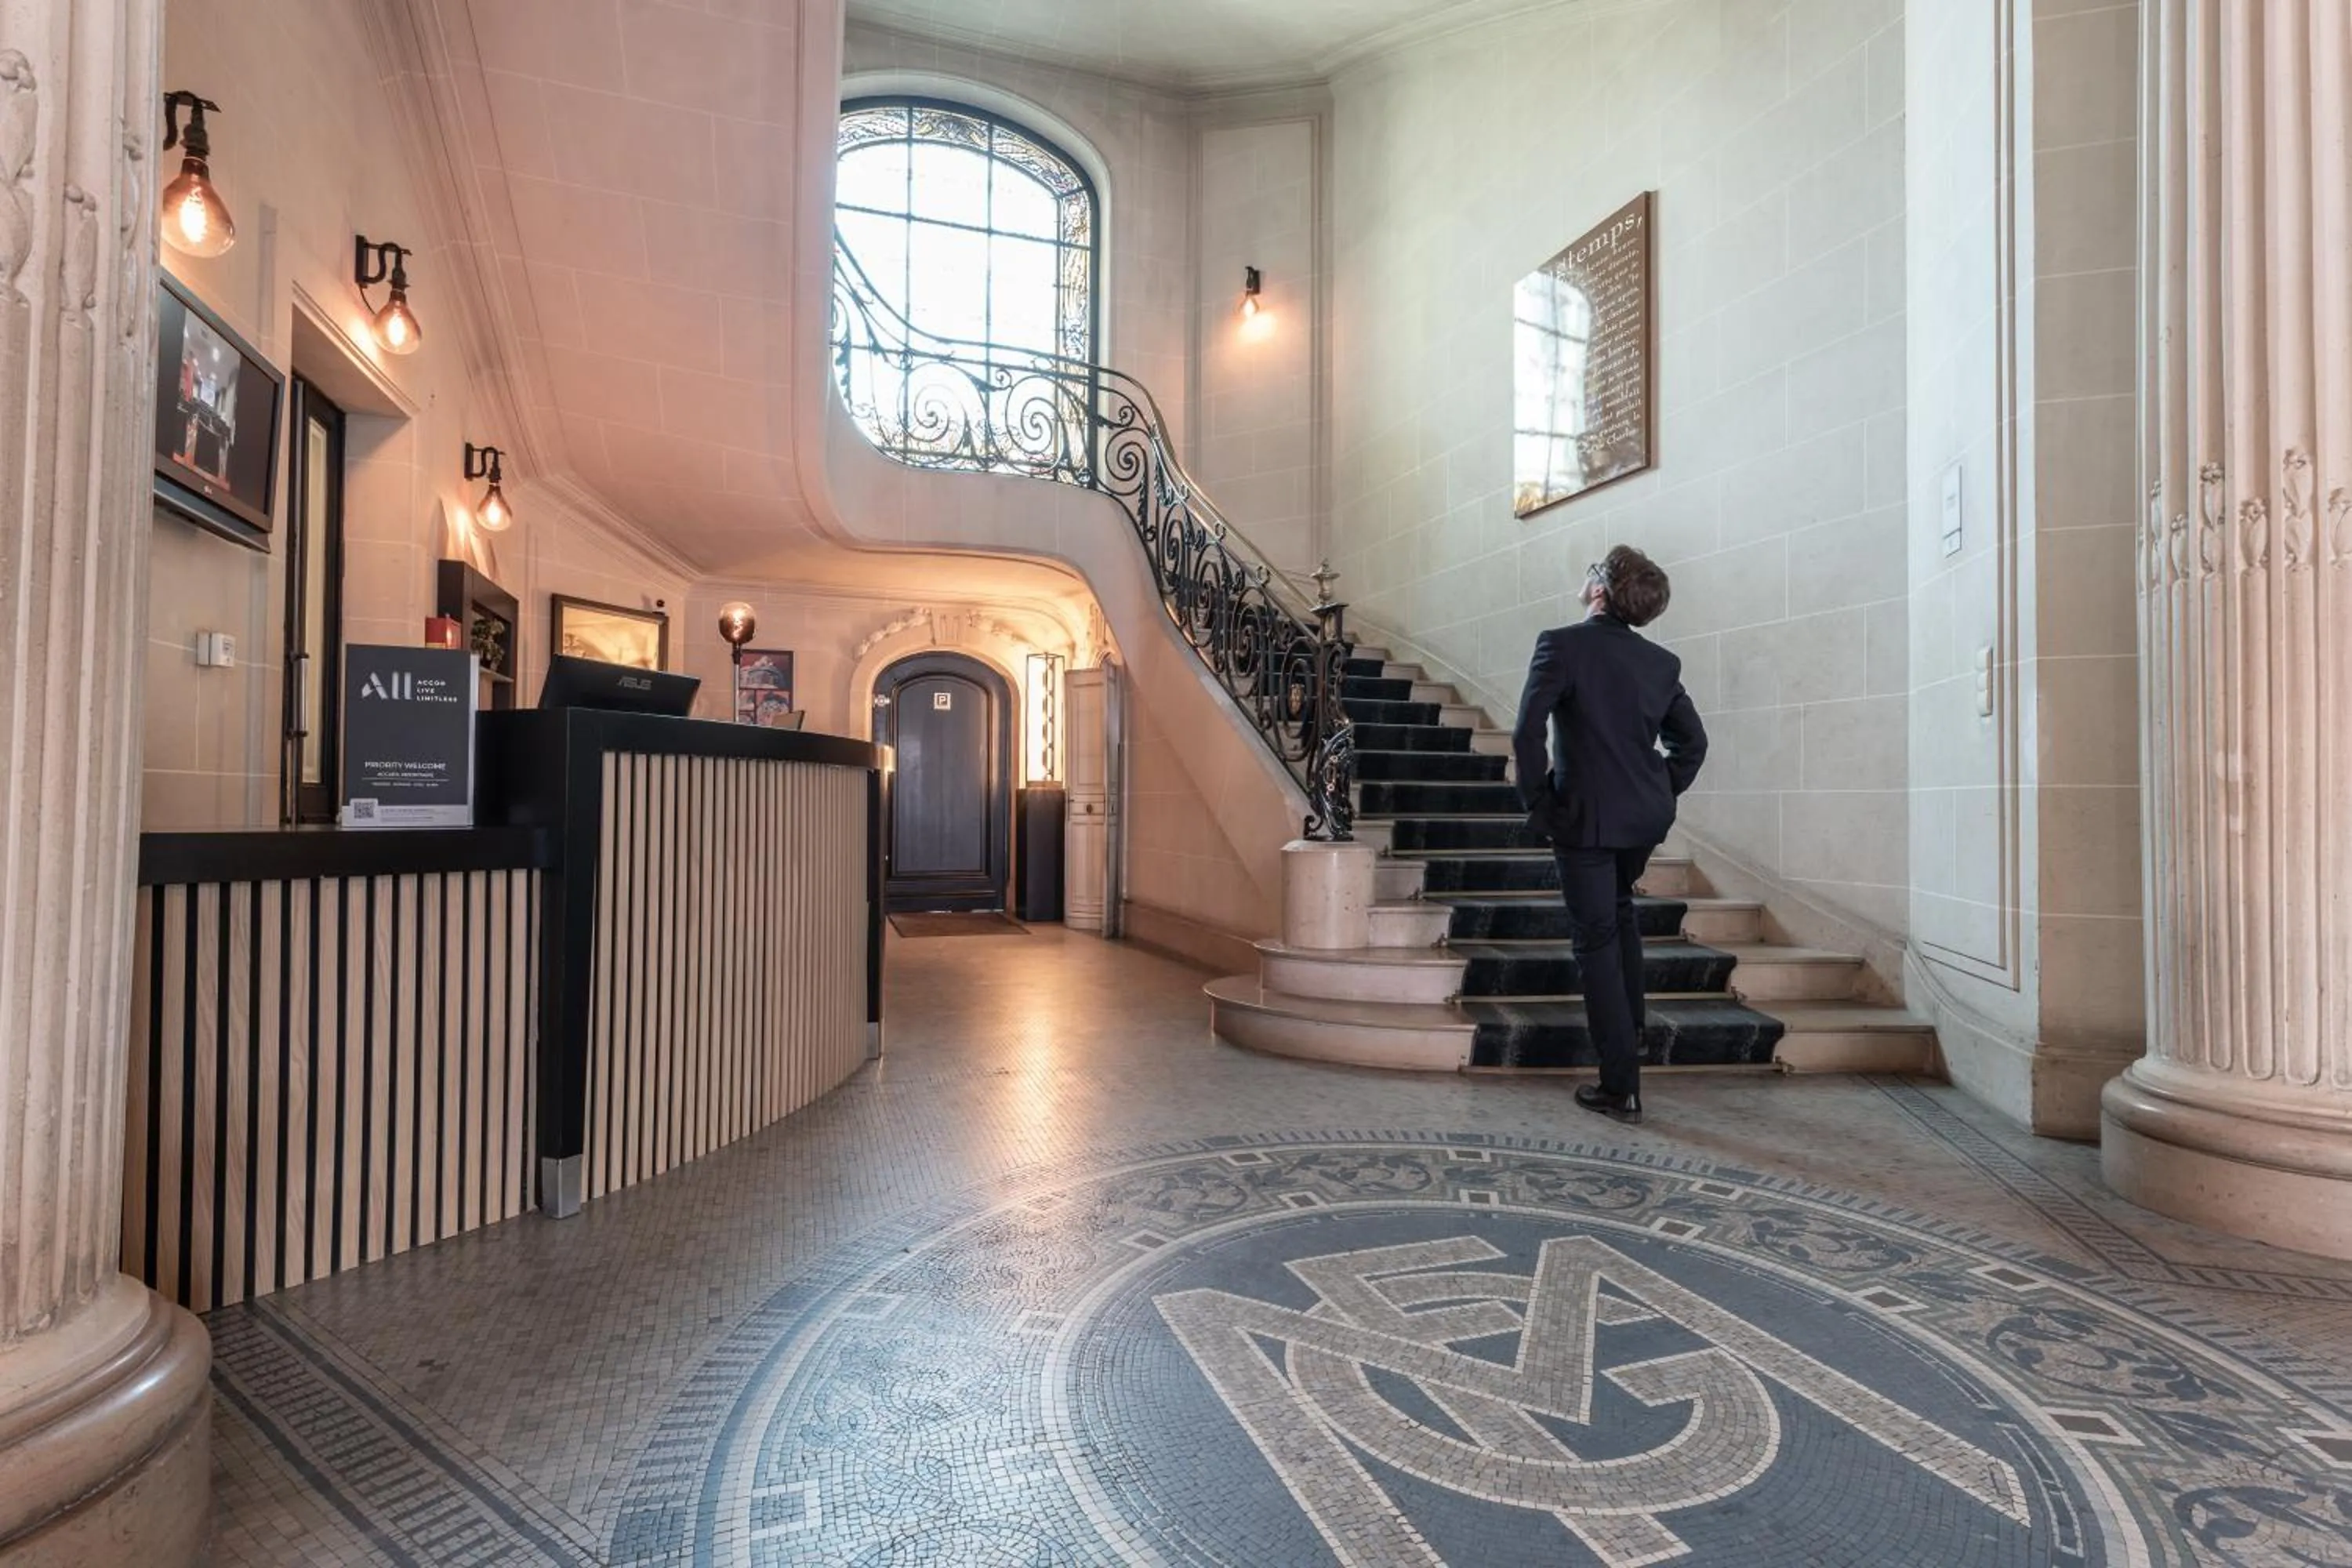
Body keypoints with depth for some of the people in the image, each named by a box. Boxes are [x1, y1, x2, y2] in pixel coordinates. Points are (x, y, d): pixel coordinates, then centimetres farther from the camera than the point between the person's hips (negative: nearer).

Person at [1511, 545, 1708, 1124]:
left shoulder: (1560, 644, -11)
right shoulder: (1662, 662, 5)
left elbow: (1527, 733, -20)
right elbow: (1692, 741, 9)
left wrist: (1538, 803, -10)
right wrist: (1661, 796, 16)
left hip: (1586, 816, -6)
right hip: (1647, 818, 6)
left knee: (1597, 941, 3)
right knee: (1619, 912, 30)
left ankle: (1622, 1086, 6)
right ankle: (1628, 1030, 42)